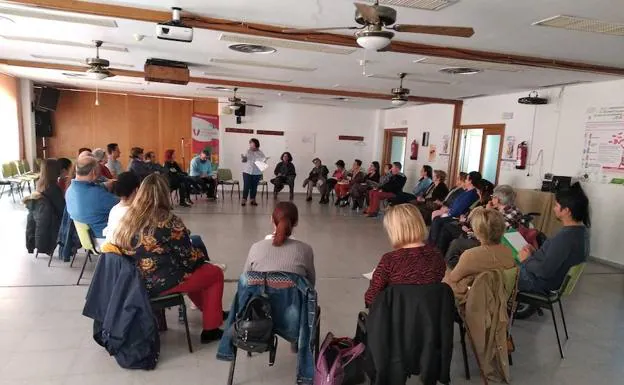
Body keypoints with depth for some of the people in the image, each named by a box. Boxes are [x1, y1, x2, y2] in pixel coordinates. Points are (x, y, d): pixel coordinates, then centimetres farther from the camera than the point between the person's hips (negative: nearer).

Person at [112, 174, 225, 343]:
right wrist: (203, 255, 10)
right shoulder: (169, 222, -19)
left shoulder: (128, 218, -2)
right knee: (215, 273, 9)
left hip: (137, 282, 8)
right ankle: (210, 329, 14)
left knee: (194, 269, 28)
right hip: (161, 283, -7)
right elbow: (188, 257, -14)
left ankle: (207, 309, 40)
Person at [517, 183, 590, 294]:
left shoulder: (565, 237, -31)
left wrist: (527, 260, -13)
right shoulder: (581, 229, -2)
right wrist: (535, 252, 1)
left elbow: (544, 272, -28)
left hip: (542, 283, -9)